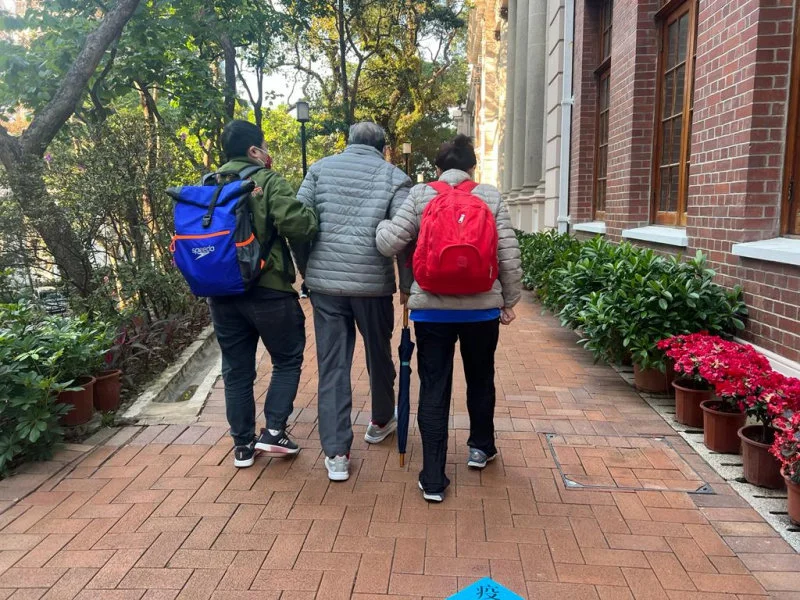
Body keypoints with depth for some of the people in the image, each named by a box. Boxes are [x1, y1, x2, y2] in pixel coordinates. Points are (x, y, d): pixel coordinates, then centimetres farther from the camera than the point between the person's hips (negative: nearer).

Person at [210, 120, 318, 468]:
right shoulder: (268, 181, -8)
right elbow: (296, 224, -21)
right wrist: (313, 216, -2)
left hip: (221, 292, 6)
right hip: (268, 290, -5)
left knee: (236, 369, 14)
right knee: (288, 359, 13)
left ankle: (242, 445, 21)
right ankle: (274, 431, 6)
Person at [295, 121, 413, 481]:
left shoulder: (320, 168, 8)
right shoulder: (394, 177, 2)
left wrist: (308, 271, 12)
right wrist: (410, 286, 1)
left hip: (324, 282, 2)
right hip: (373, 283, -1)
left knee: (332, 365, 7)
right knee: (379, 356, 20)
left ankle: (336, 453, 7)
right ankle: (381, 423, 41)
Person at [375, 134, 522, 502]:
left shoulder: (420, 195, 1)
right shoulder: (490, 197, 3)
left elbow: (389, 244, -5)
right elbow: (509, 255, -1)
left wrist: (382, 224, 16)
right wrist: (510, 300, 9)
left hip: (432, 308, -1)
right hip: (482, 307, 1)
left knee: (434, 388, 6)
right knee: (480, 378, 23)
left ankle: (433, 479, 7)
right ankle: (480, 447, 42)